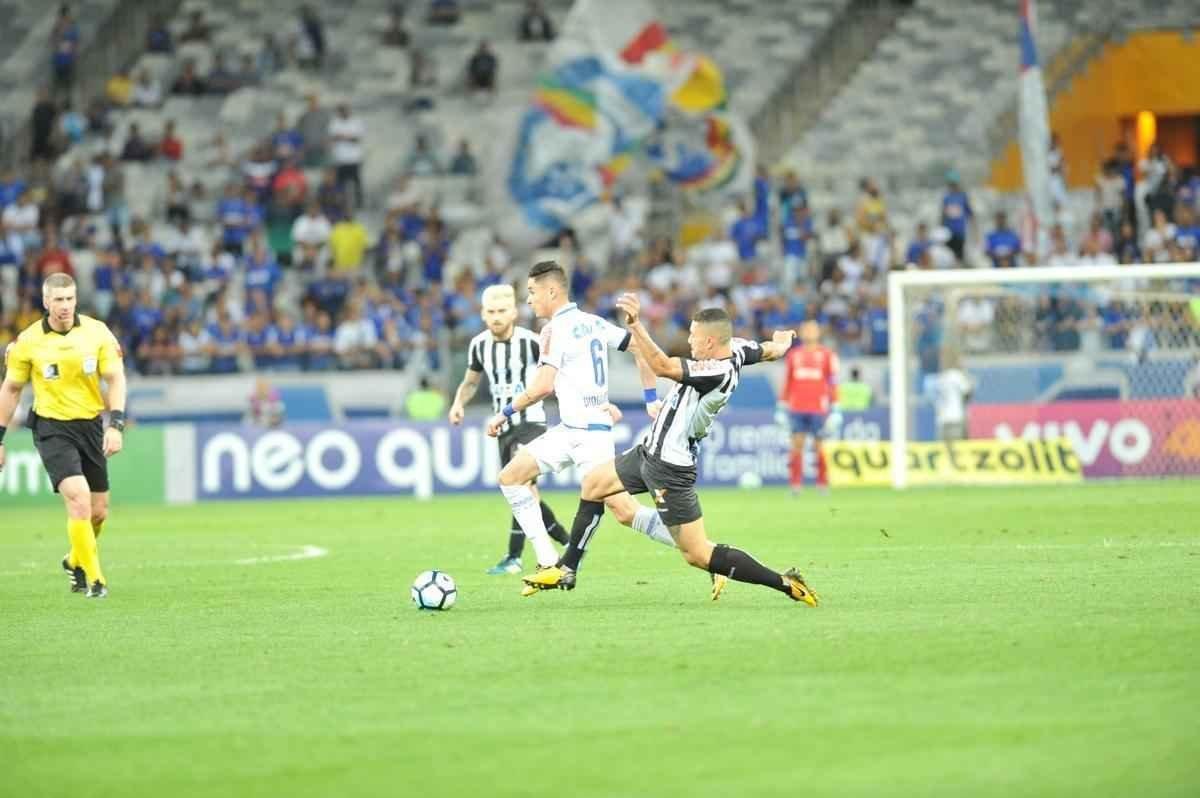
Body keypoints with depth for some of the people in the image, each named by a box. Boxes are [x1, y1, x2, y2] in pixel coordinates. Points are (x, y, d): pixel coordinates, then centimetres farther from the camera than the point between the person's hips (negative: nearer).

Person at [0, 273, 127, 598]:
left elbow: (115, 378, -1)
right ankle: (93, 578, -11)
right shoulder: (28, 341, -5)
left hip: (91, 425, 3)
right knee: (79, 499, -20)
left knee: (99, 511, 9)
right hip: (52, 428, -3)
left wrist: (116, 425, -13)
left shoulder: (97, 332, -3)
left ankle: (76, 560, 38)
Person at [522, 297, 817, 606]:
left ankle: (784, 583, 0)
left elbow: (662, 366, -39)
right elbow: (773, 349, 18)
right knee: (593, 483, 22)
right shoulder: (735, 349, -3)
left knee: (698, 555, -7)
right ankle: (567, 570, 31)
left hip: (669, 469, -11)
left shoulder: (717, 372, -30)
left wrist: (635, 324, -46)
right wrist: (783, 340, 42)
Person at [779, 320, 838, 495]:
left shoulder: (827, 355, 4)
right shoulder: (793, 355, 12)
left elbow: (833, 382, 3)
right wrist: (782, 407, 13)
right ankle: (795, 485, -3)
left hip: (818, 408, -2)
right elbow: (787, 381, 15)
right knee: (796, 444, -4)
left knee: (818, 446, -1)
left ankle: (823, 484, 9)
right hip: (796, 408, 2)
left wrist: (834, 408, -2)